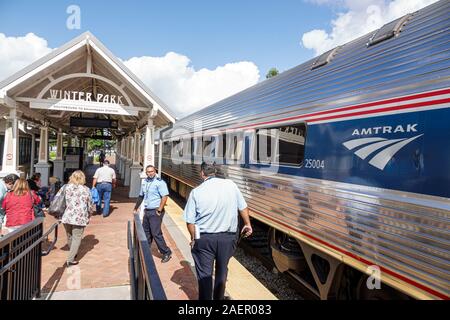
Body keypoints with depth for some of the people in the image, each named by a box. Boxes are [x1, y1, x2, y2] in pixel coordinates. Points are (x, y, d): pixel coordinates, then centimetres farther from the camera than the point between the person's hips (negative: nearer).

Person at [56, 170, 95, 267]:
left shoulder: (66, 187, 2)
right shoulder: (86, 190, -4)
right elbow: (90, 205, 2)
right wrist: (89, 214, 21)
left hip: (66, 217, 4)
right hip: (80, 218, -3)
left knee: (69, 237, 22)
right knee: (77, 238, 7)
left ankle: (72, 253, 41)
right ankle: (70, 259, 4)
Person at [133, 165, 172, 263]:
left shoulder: (159, 182, -13)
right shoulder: (144, 182, 11)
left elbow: (164, 197, -19)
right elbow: (141, 196, 23)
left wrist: (159, 210, -20)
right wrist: (136, 208, 26)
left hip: (155, 212, -8)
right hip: (147, 211, 8)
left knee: (156, 233, -8)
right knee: (146, 232, 17)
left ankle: (166, 253, 4)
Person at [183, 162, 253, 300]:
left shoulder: (196, 192, -10)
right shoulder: (230, 185, -5)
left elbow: (190, 221, -8)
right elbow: (243, 207, 5)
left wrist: (194, 238, 8)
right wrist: (247, 224, 21)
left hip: (204, 238, -2)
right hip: (227, 237, 3)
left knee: (204, 274, 12)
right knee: (222, 271, 21)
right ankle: (218, 298, 37)